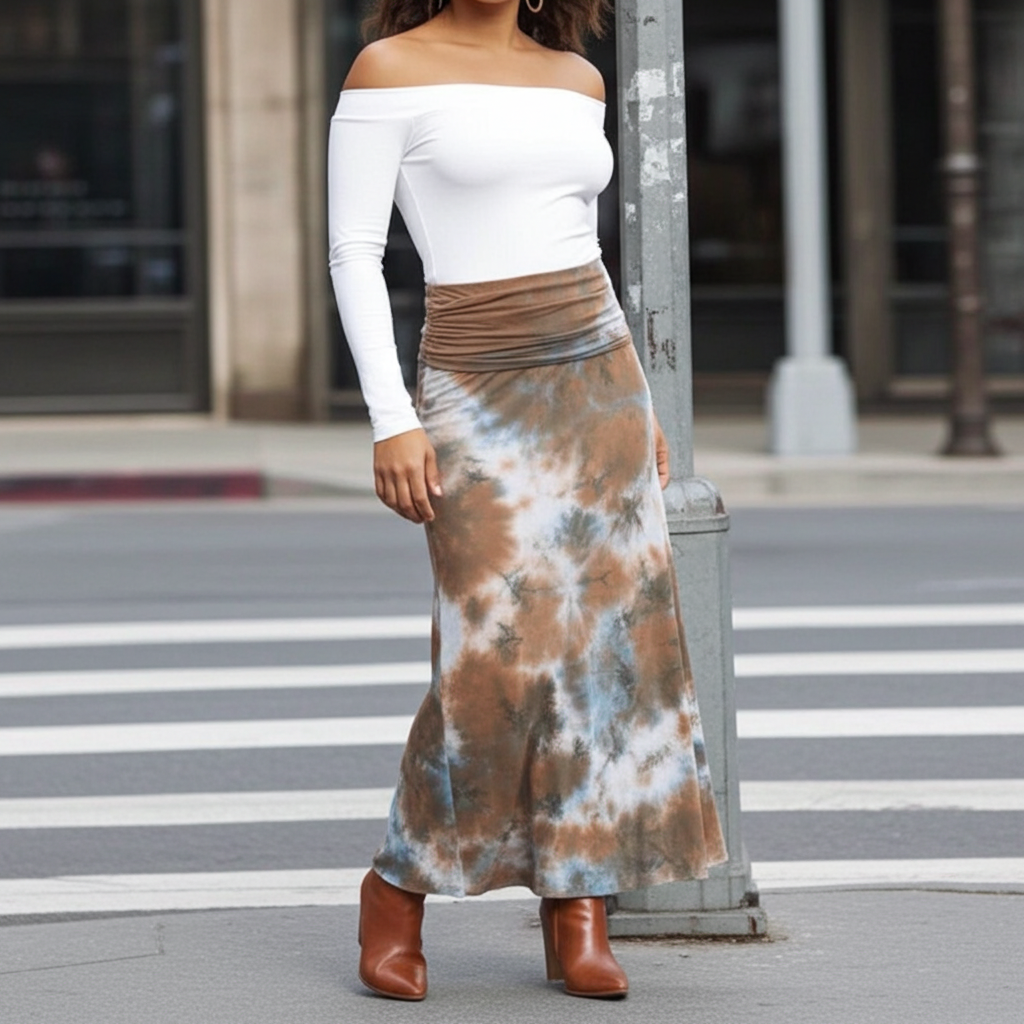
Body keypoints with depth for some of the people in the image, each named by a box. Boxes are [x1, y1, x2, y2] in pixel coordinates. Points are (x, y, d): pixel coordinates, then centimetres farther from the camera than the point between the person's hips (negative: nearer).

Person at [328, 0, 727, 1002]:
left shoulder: (577, 80, 10)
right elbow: (354, 253, -7)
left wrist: (637, 404, 14)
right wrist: (390, 420, -13)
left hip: (595, 381, 5)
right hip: (477, 396, -5)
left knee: (606, 640, 0)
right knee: (498, 654, -11)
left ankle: (579, 923, 6)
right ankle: (400, 882, 11)